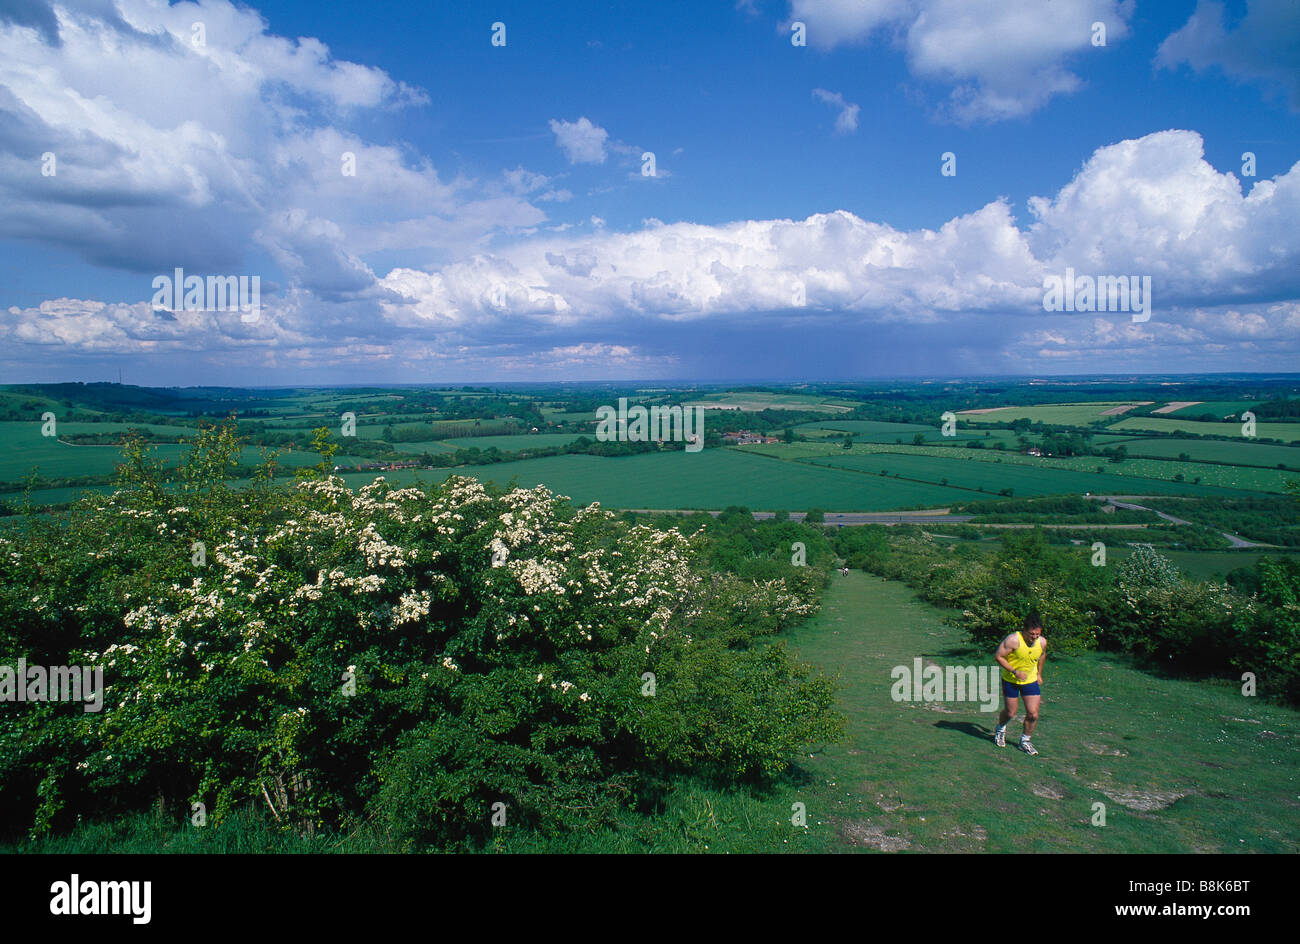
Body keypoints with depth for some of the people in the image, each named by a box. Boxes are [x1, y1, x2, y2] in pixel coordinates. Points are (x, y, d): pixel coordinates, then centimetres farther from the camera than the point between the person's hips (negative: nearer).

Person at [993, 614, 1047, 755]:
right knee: (1010, 713, 7)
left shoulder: (1042, 642, -9)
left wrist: (1039, 673, 20)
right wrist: (1015, 672, -23)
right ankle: (1001, 729, 40)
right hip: (1011, 680, -3)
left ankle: (1025, 740, 20)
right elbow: (998, 656, -19)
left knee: (1033, 714, -4)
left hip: (1031, 681, 3)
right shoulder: (1013, 640, -25)